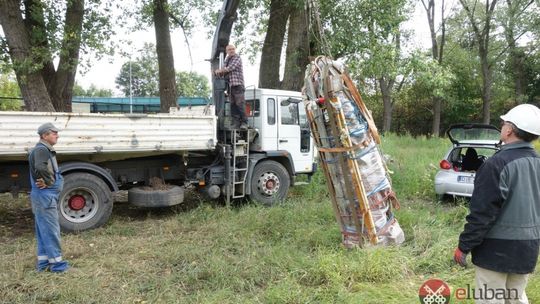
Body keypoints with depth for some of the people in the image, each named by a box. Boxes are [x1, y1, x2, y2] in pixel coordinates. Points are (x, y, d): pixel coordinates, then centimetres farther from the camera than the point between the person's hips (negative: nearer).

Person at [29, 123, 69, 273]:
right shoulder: (41, 150, -17)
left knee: (43, 230, 14)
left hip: (47, 195, 11)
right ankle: (56, 262, 4)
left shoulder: (47, 150, 16)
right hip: (45, 195, -11)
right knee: (51, 230, -4)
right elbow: (40, 168, -36)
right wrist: (47, 182, -21)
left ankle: (43, 261, 22)